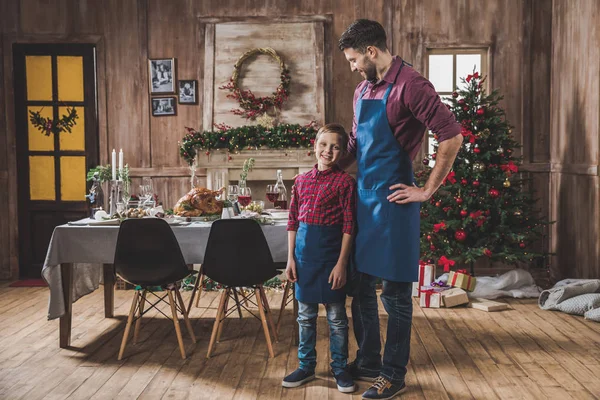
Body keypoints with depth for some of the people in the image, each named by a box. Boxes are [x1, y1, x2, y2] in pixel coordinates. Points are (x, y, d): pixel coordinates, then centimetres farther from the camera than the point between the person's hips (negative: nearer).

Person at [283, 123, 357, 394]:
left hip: (331, 252, -4)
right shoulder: (301, 180, 6)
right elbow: (293, 222, 8)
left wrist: (341, 263, -12)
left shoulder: (344, 181, -6)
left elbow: (348, 226, -8)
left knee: (336, 315, 8)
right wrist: (291, 257, 4)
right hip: (304, 252, 4)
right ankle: (306, 366, 27)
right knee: (305, 315, 13)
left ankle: (339, 368, 23)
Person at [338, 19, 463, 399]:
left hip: (392, 200, -8)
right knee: (361, 286, 15)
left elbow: (452, 136, -18)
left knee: (395, 293, 3)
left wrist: (428, 191, -15)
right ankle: (368, 361, 31)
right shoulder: (363, 89, 12)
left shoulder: (409, 84, -13)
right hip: (362, 197, 8)